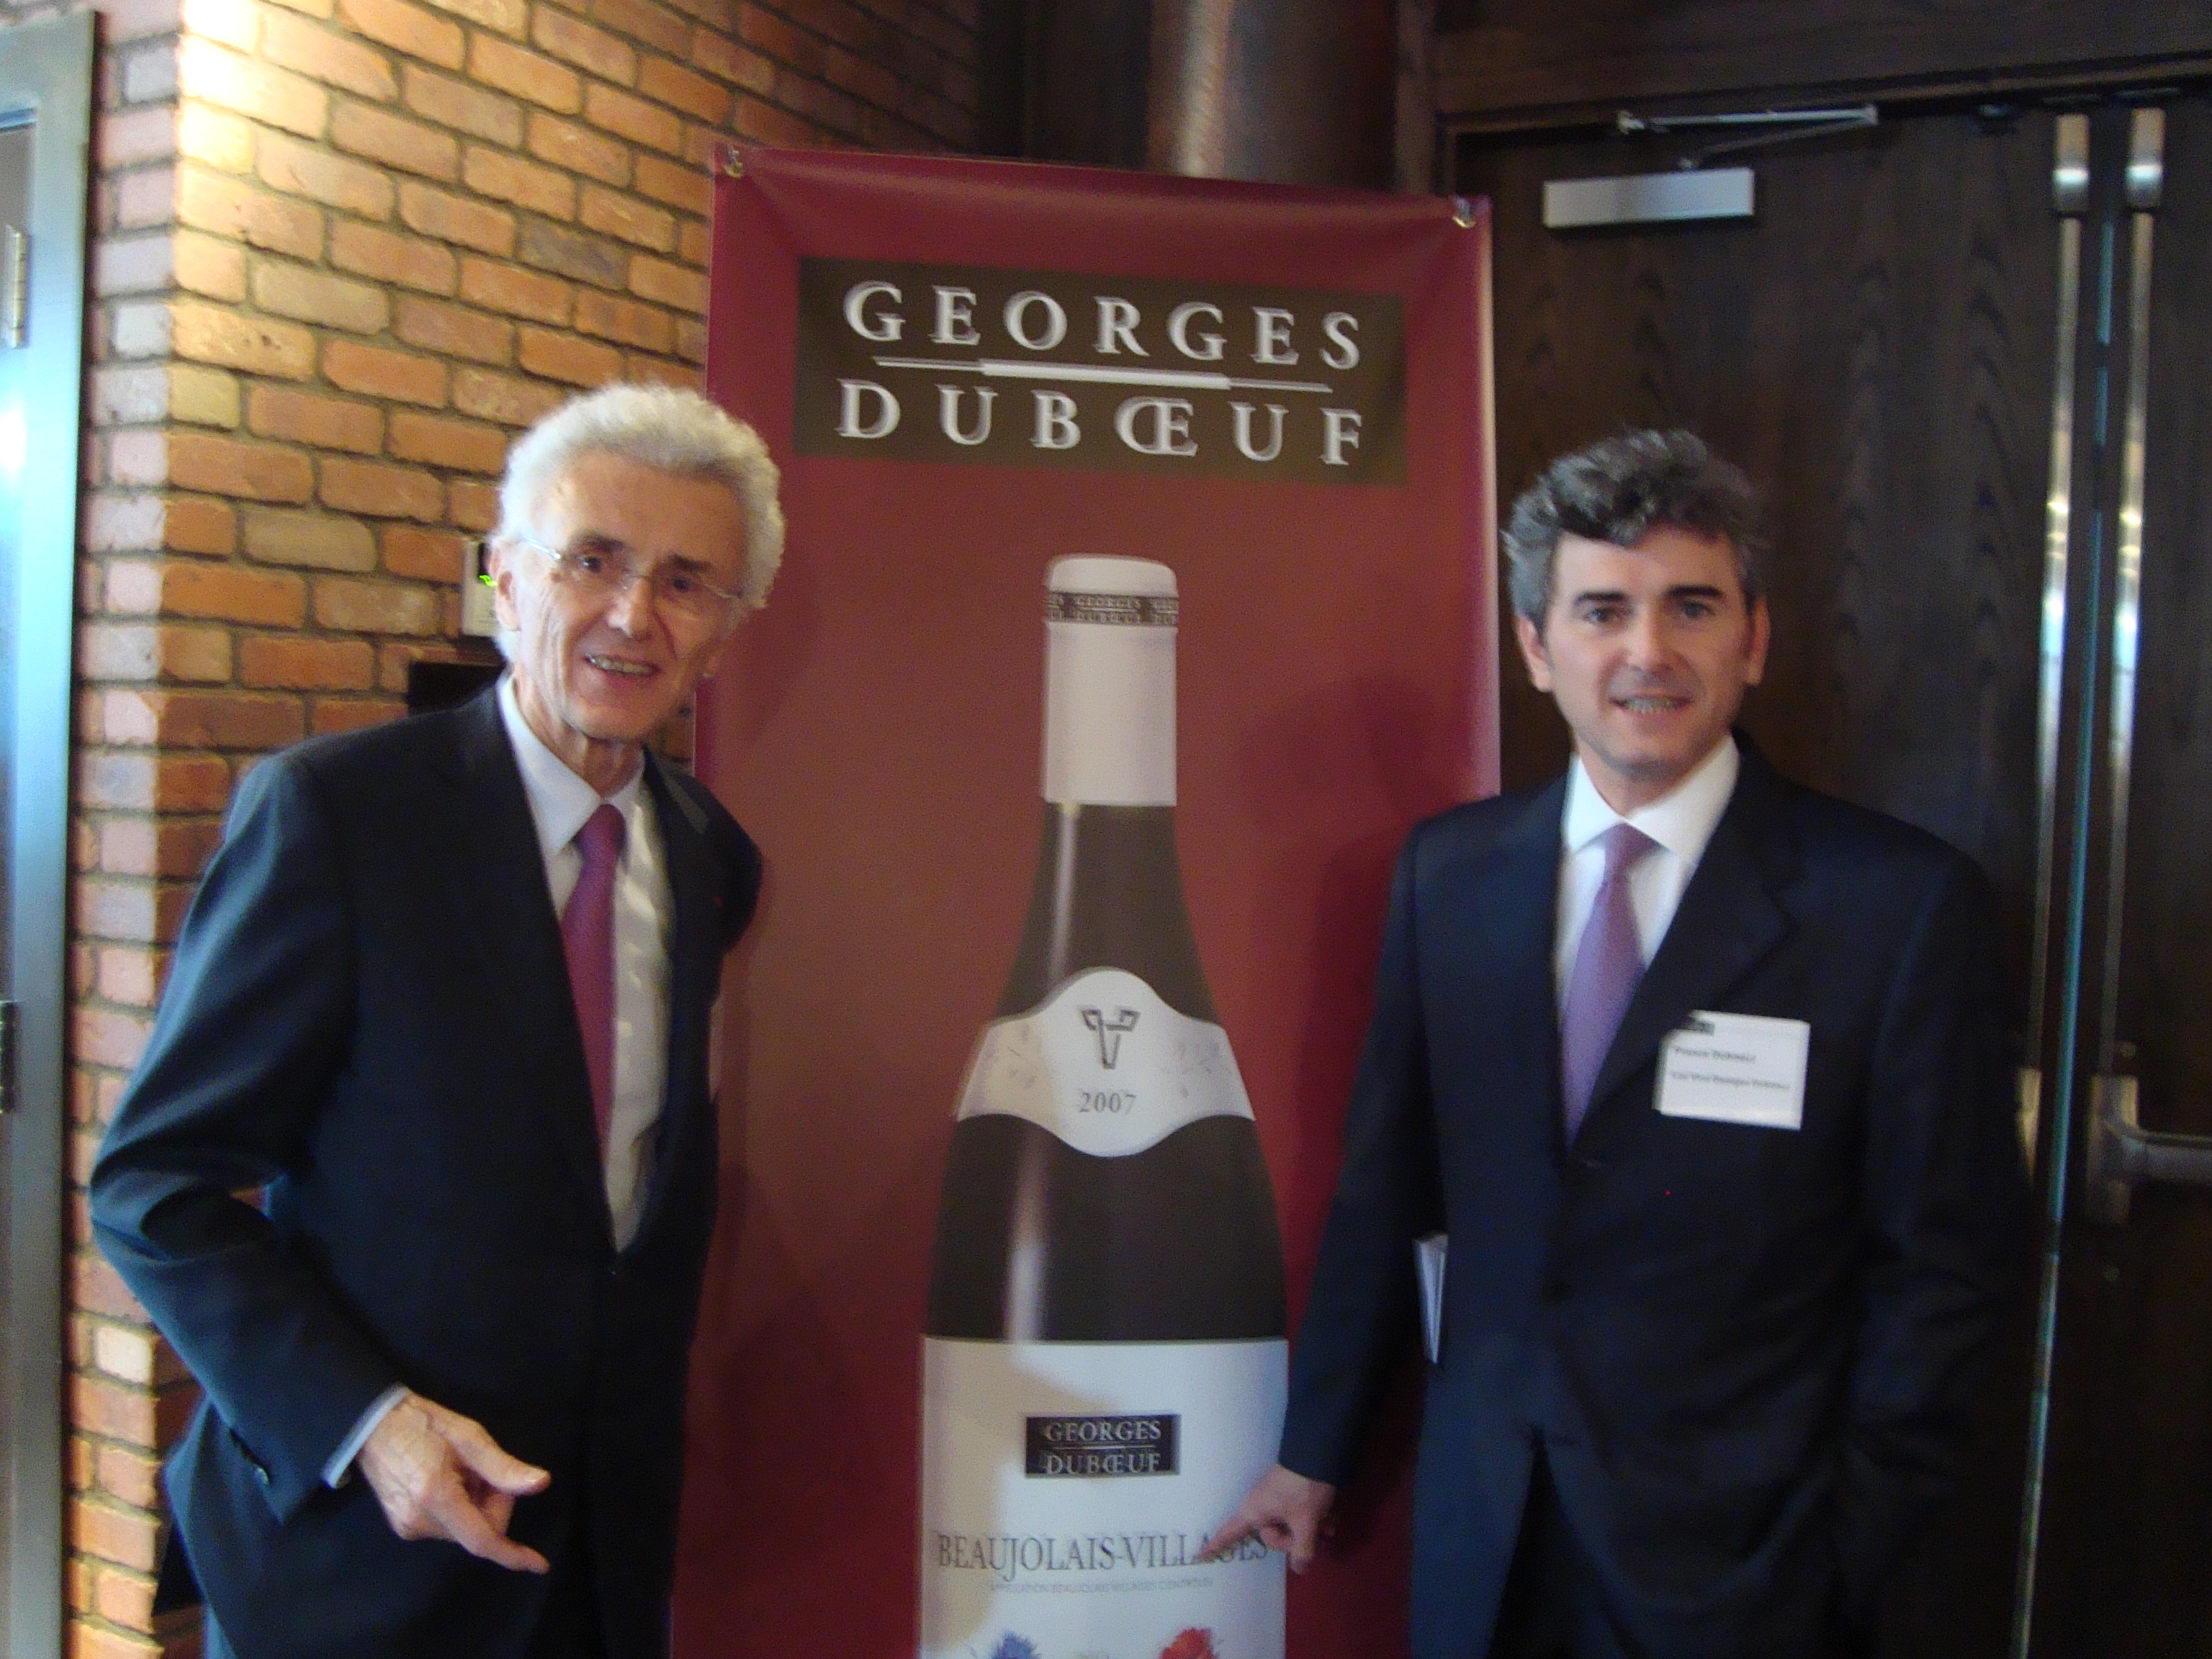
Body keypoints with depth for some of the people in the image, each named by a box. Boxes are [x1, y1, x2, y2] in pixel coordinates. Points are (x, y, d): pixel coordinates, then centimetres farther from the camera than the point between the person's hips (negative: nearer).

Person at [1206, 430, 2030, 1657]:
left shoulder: (1903, 903, -12)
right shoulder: (1446, 871, -1)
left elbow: (1945, 1265, -7)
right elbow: (1384, 1186, 5)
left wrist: (1845, 1555, -7)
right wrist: (1314, 1455, 10)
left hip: (1737, 1556, -3)